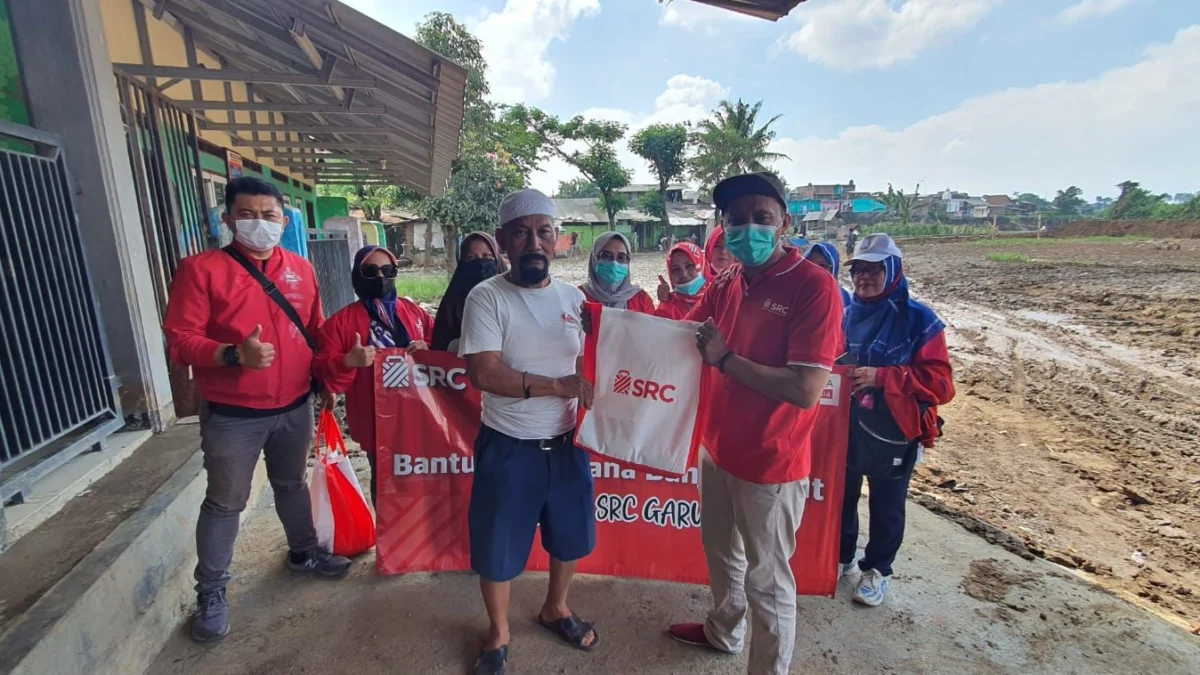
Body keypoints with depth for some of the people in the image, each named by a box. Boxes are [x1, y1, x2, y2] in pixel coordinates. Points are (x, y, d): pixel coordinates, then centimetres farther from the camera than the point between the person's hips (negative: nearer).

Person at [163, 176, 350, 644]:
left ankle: (304, 553, 42)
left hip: (294, 406, 4)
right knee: (225, 502, 9)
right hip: (232, 414, -4)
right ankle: (210, 591, 29)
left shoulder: (301, 269, 4)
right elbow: (179, 341, -13)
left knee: (292, 484, 22)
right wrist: (234, 355, -29)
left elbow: (317, 332, 11)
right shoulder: (201, 269, -11)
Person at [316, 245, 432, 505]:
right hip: (375, 419, -2)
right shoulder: (342, 320, -2)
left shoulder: (413, 310, 7)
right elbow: (325, 374, -6)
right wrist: (349, 362, -25)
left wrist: (427, 349, -7)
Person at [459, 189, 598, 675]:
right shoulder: (486, 297, -13)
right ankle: (498, 634, 42)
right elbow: (484, 373, -22)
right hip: (508, 448, -4)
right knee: (498, 549, 13)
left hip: (566, 443, 4)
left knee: (571, 535, 21)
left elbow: (586, 369, 8)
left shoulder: (573, 298, 1)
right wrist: (557, 386, -22)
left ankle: (555, 608, 51)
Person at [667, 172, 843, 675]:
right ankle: (724, 631, 53)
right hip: (715, 448, 7)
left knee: (767, 580, 12)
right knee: (720, 551, 27)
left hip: (770, 463, -7)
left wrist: (724, 359, -23)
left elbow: (805, 391, -26)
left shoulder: (814, 287, -20)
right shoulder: (725, 283, 1)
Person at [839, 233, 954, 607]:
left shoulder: (919, 320, -12)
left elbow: (940, 383, -17)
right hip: (844, 426, 4)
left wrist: (880, 376, -27)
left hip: (894, 433, -3)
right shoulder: (845, 314, -1)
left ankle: (876, 570, 37)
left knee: (886, 507, 15)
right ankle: (840, 557, 41)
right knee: (840, 496, 18)